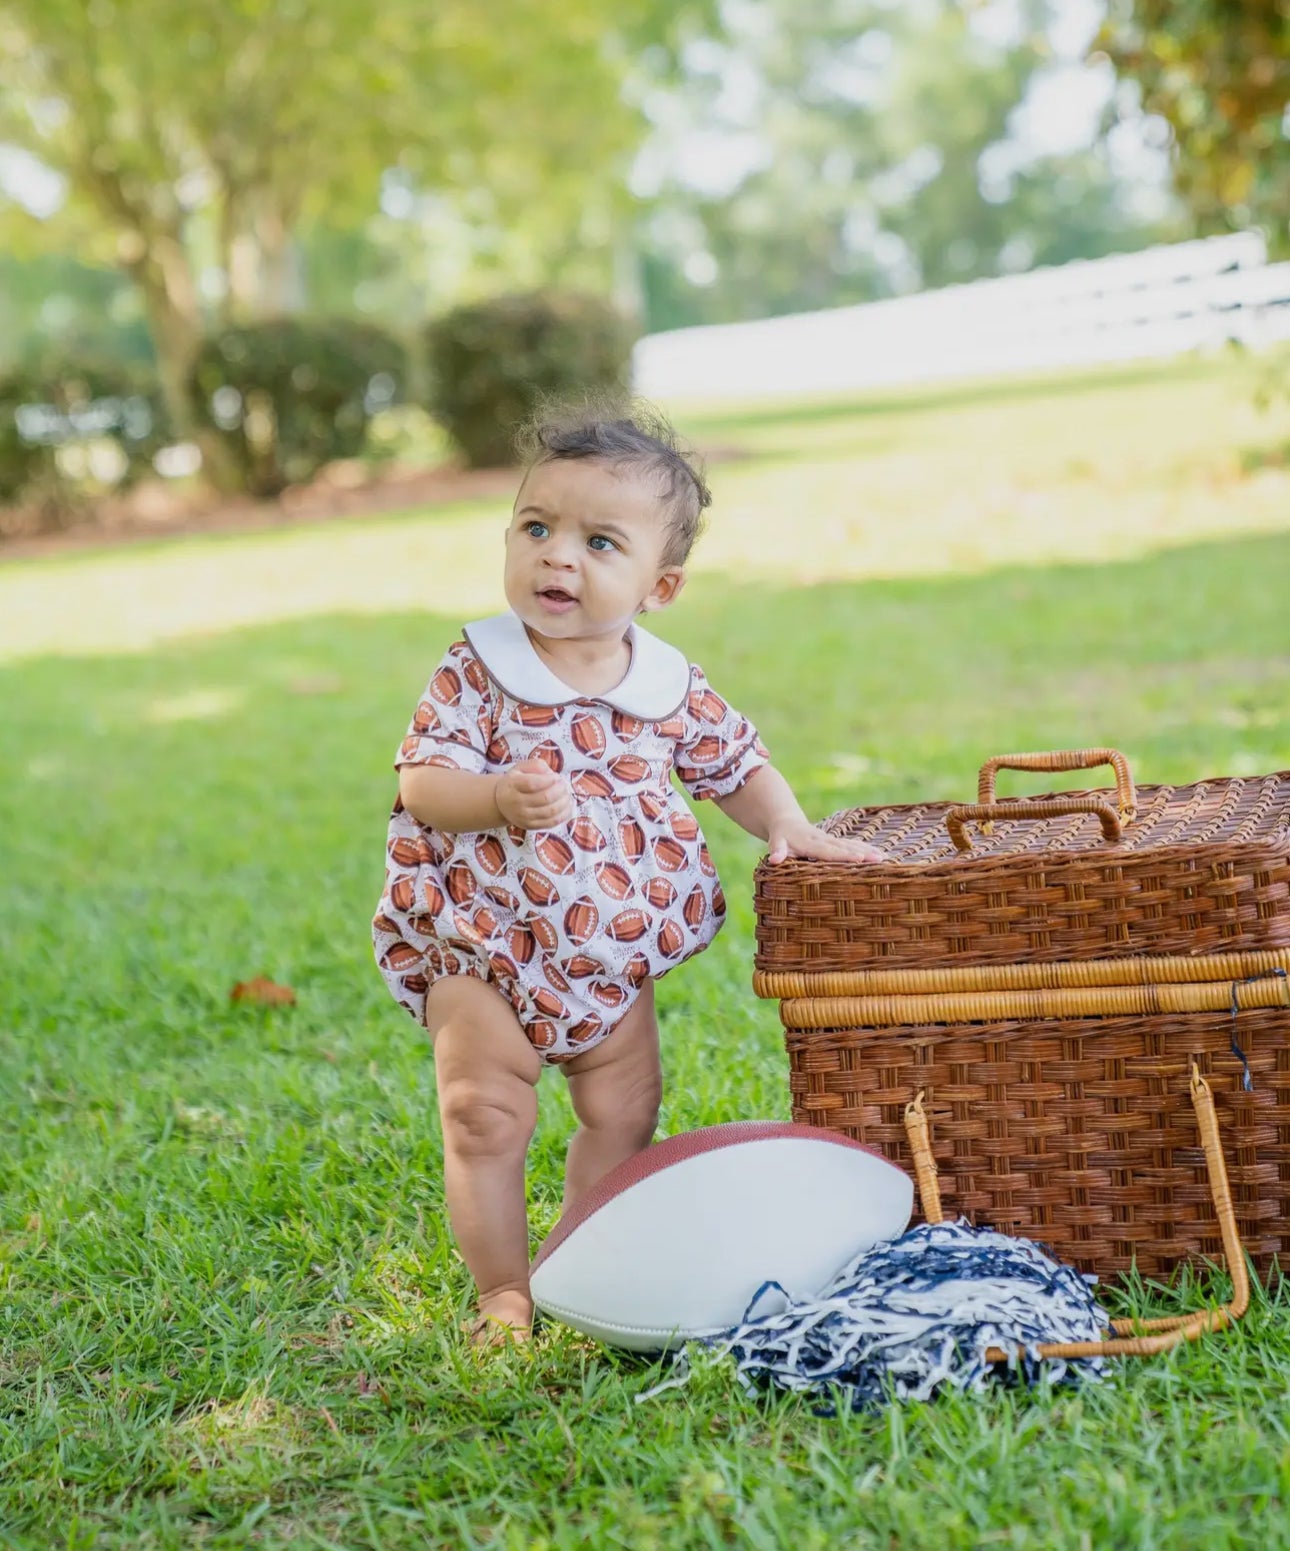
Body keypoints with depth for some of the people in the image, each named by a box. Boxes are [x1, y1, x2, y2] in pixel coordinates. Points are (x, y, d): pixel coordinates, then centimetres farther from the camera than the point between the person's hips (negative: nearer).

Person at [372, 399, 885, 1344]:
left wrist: (786, 826, -9)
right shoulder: (479, 670, -12)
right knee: (487, 1120, -4)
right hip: (483, 947, -4)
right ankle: (504, 1292, 10)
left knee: (624, 1116, 13)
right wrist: (499, 797, -36)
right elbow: (421, 781, -17)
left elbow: (738, 765, 9)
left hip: (616, 959, 4)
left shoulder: (672, 688, -3)